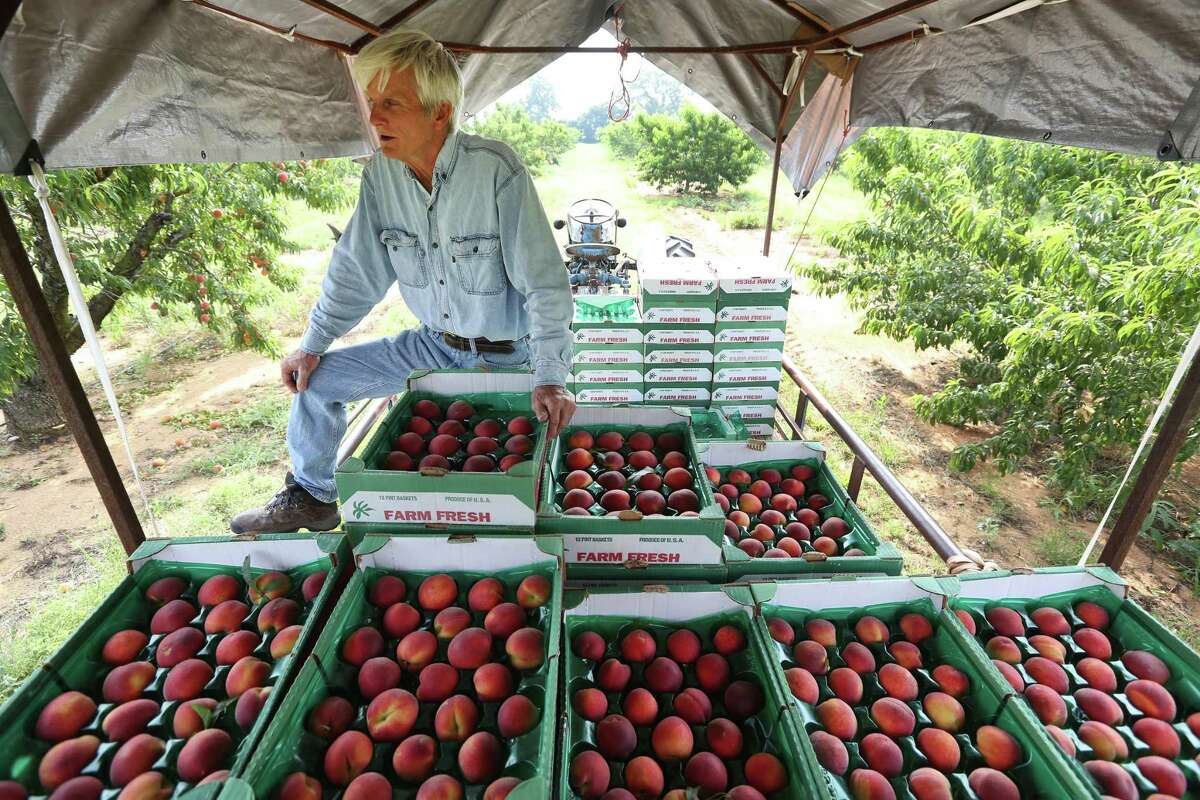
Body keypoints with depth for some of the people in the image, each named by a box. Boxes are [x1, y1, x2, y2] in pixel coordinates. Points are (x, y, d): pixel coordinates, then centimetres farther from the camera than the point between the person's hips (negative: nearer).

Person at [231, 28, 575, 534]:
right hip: (434, 343, 5)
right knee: (315, 379, 6)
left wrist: (550, 377, -28)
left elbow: (544, 283, -22)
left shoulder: (495, 170, -23)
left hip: (506, 355, -4)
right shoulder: (381, 173, -5)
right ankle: (310, 499, 26)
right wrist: (312, 344, 6)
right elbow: (358, 268, 5)